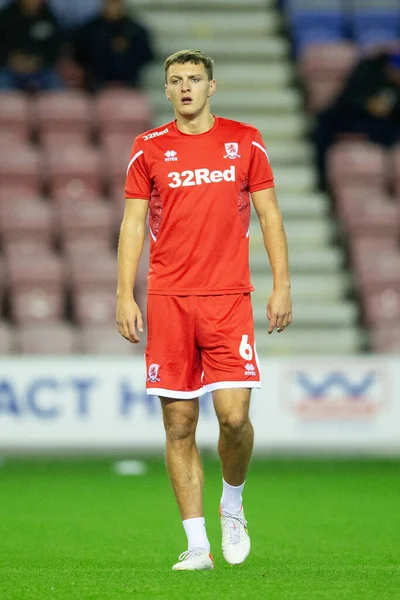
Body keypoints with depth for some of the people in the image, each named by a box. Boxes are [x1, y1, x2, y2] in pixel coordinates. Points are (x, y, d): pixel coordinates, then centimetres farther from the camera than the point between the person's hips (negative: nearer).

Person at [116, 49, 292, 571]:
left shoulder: (245, 142, 7)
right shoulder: (149, 148, 7)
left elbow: (270, 216, 9)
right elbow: (133, 224, 7)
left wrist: (282, 285, 1)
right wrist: (125, 296, -2)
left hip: (229, 297, -1)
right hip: (168, 298, 1)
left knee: (234, 415, -12)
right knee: (179, 425, -1)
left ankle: (232, 506, 16)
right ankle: (197, 544, 4)